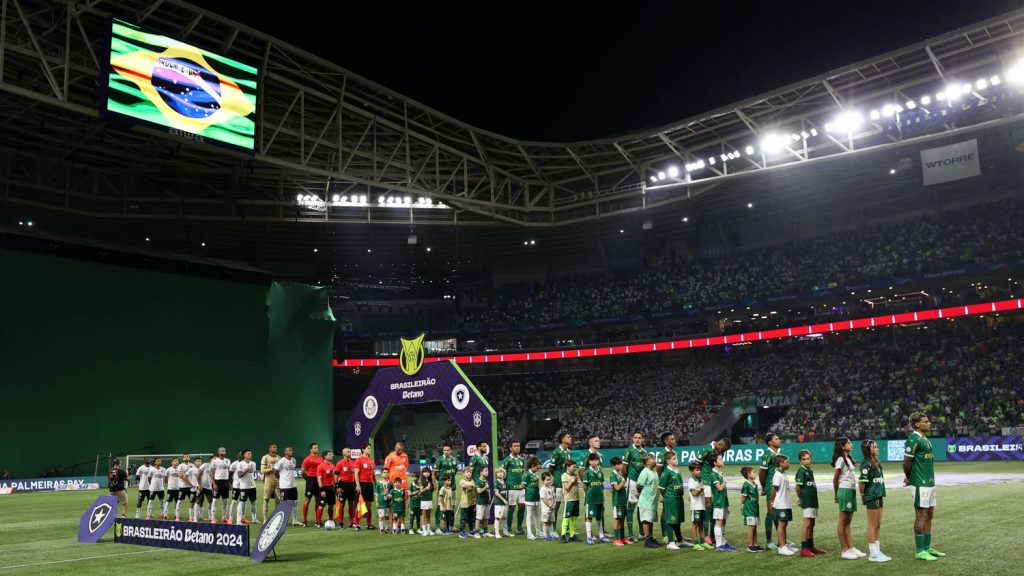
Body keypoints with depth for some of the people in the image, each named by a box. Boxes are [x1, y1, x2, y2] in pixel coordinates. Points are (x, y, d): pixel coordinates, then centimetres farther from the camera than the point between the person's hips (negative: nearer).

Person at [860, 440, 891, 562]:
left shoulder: (876, 462, 12)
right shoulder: (866, 464, -16)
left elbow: (878, 479, 13)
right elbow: (862, 481, -18)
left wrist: (881, 493, 7)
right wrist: (863, 495, -9)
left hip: (878, 496, 9)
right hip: (871, 497, -9)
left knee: (878, 525, 14)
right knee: (872, 525, -1)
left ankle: (877, 551, 23)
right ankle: (873, 553, 6)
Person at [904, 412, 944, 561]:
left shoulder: (925, 439, 14)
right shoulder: (914, 439, -15)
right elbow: (906, 461, -15)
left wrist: (909, 477, 8)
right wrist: (909, 478, 0)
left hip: (930, 482, 9)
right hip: (920, 484, -9)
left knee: (929, 515, 13)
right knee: (921, 516, -5)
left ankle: (927, 548, 21)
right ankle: (920, 551, 0)